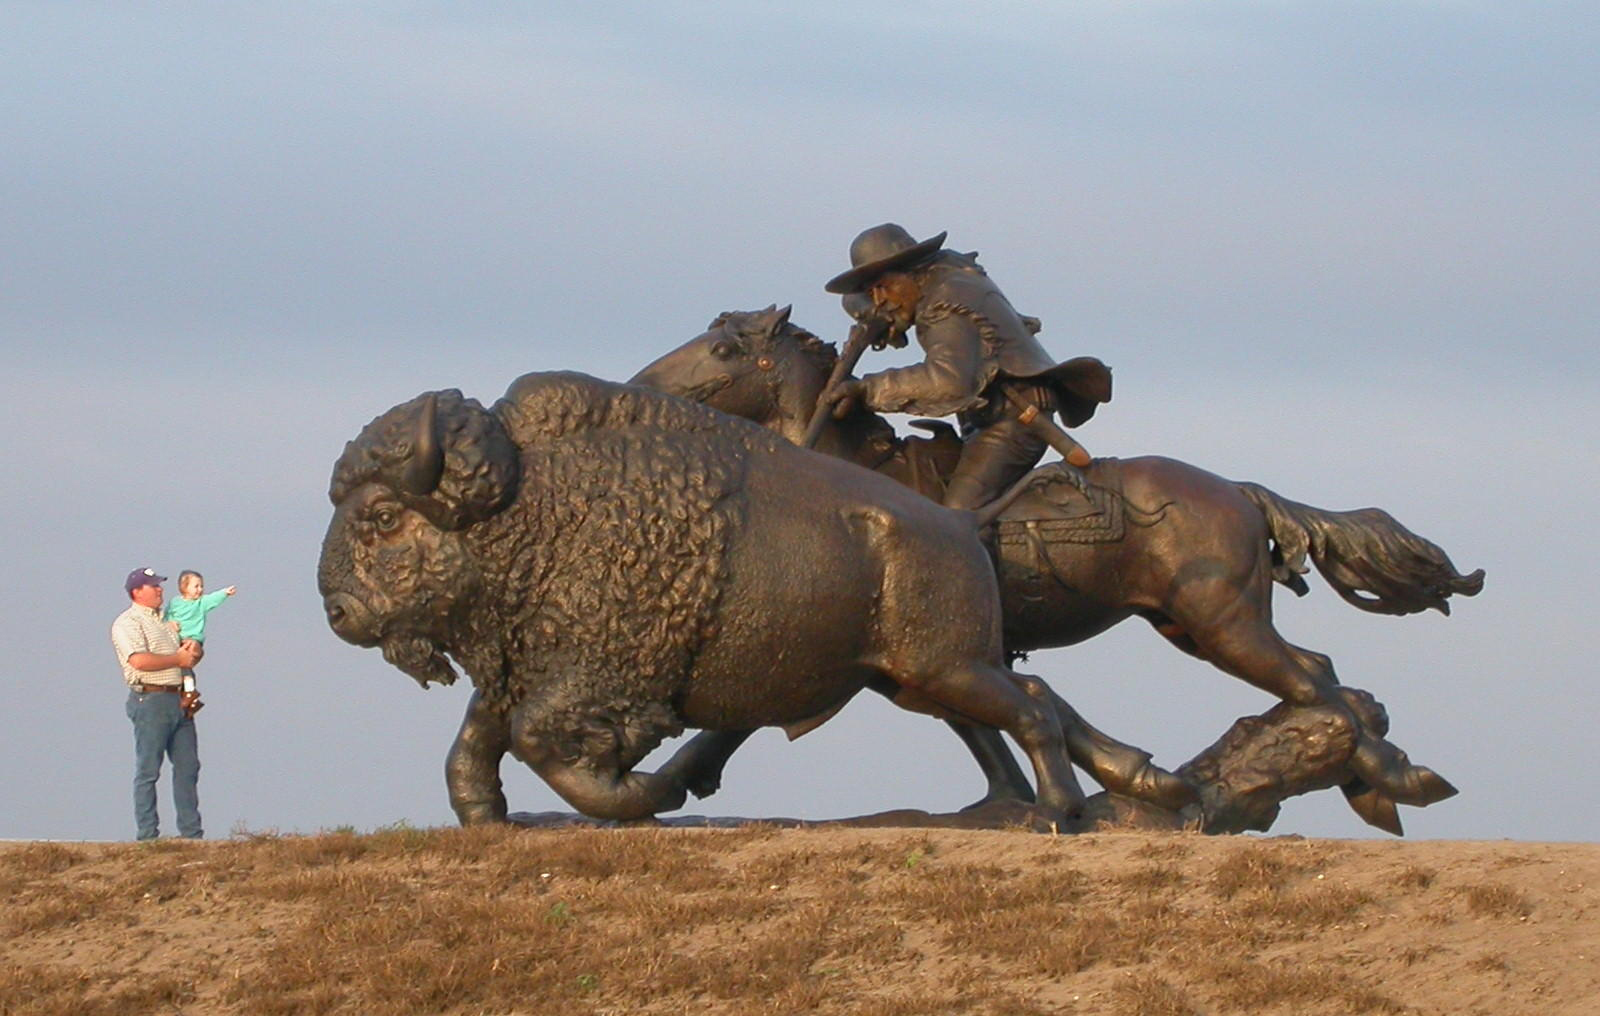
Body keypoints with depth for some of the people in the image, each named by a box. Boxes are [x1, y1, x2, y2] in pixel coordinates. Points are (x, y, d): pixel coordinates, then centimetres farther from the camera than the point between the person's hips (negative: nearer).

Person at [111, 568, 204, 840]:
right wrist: (179, 659, -10)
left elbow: (195, 652, 25)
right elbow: (140, 661, -20)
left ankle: (191, 832, 11)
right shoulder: (128, 623, -5)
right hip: (150, 699, -8)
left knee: (187, 766, 7)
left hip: (178, 700, 8)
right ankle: (147, 835, -3)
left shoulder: (166, 621, 21)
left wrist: (193, 648, 0)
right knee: (148, 771, -5)